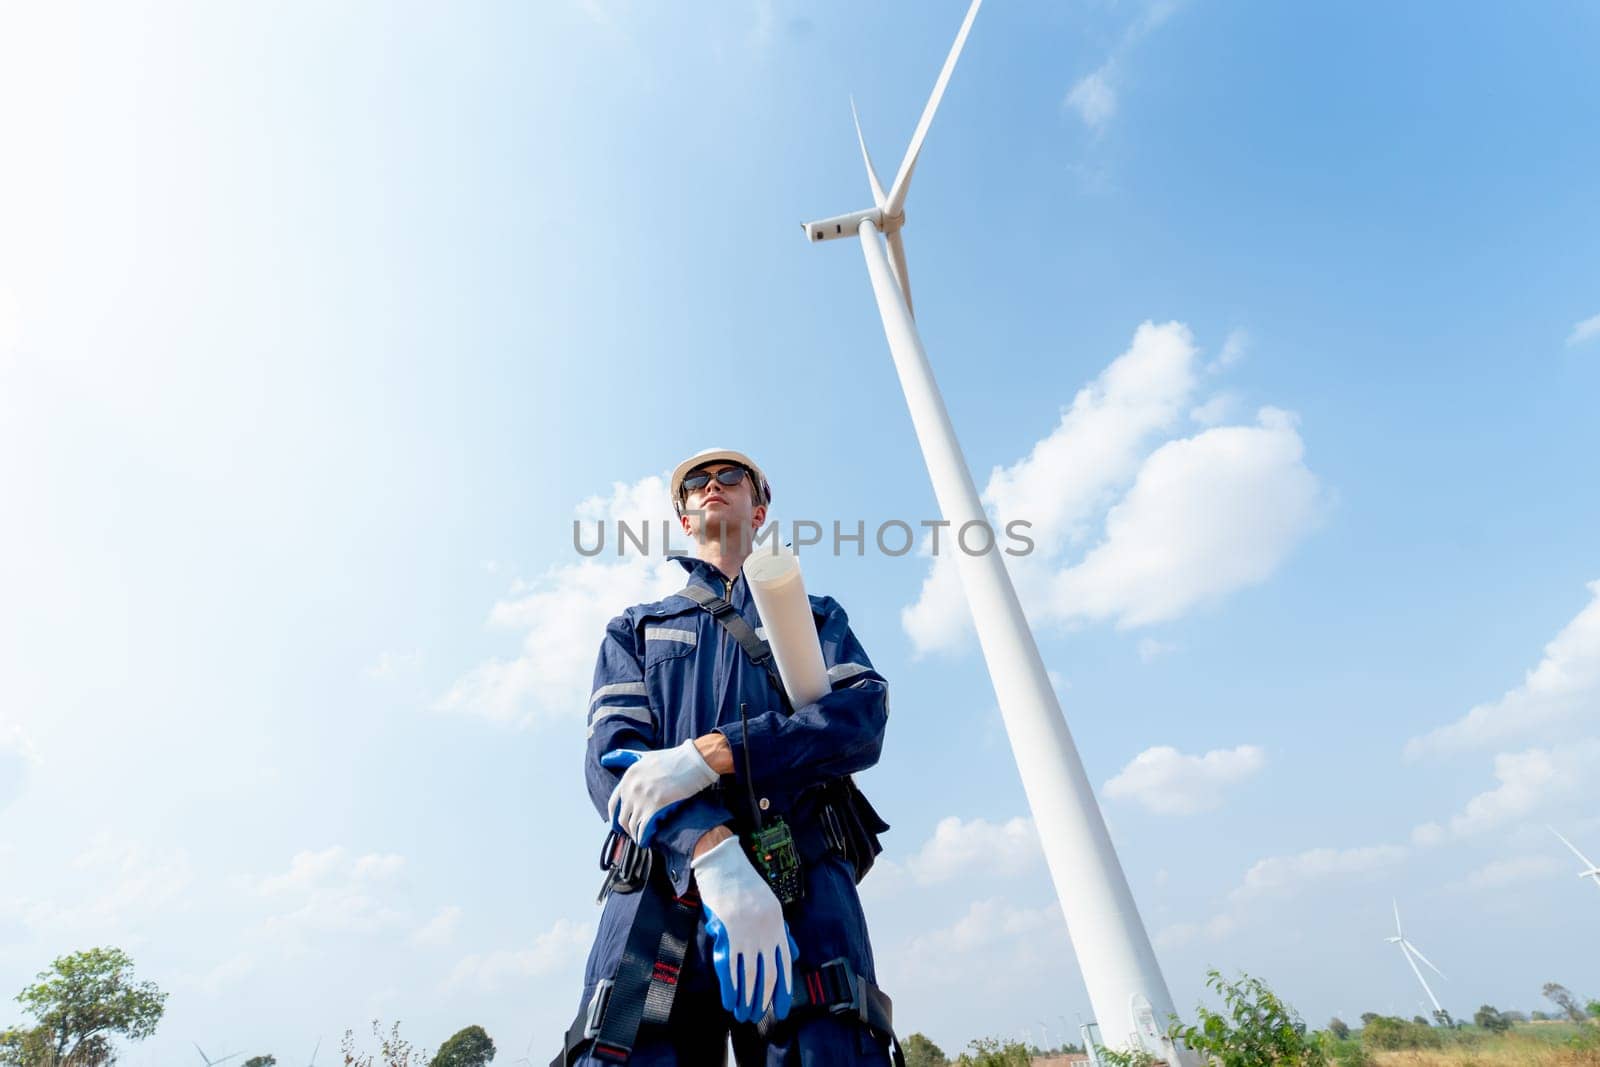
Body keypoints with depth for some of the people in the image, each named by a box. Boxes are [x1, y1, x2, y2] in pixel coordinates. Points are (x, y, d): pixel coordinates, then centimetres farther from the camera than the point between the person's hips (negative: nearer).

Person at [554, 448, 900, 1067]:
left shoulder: (817, 616, 21)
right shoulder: (636, 628, 22)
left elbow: (863, 716, 1)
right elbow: (610, 757, 5)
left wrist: (708, 754, -13)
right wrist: (713, 852, -15)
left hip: (805, 885, 0)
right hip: (660, 888, 1)